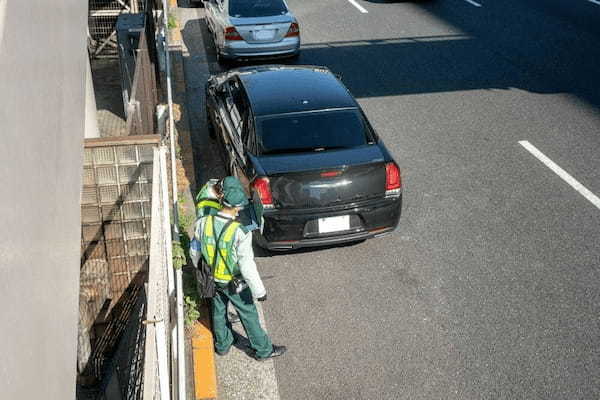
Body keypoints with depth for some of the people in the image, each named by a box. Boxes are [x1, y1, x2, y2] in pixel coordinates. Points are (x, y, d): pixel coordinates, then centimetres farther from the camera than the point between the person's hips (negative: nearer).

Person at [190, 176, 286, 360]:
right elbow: (247, 266, -28)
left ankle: (222, 345, 49)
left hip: (212, 278, 4)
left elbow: (195, 250, -2)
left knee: (219, 311, 27)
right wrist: (259, 291, -15)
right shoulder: (240, 233, -34)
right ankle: (263, 350, 36)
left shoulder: (203, 223, -19)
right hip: (235, 283, -4)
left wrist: (199, 267, 19)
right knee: (249, 315, 16)